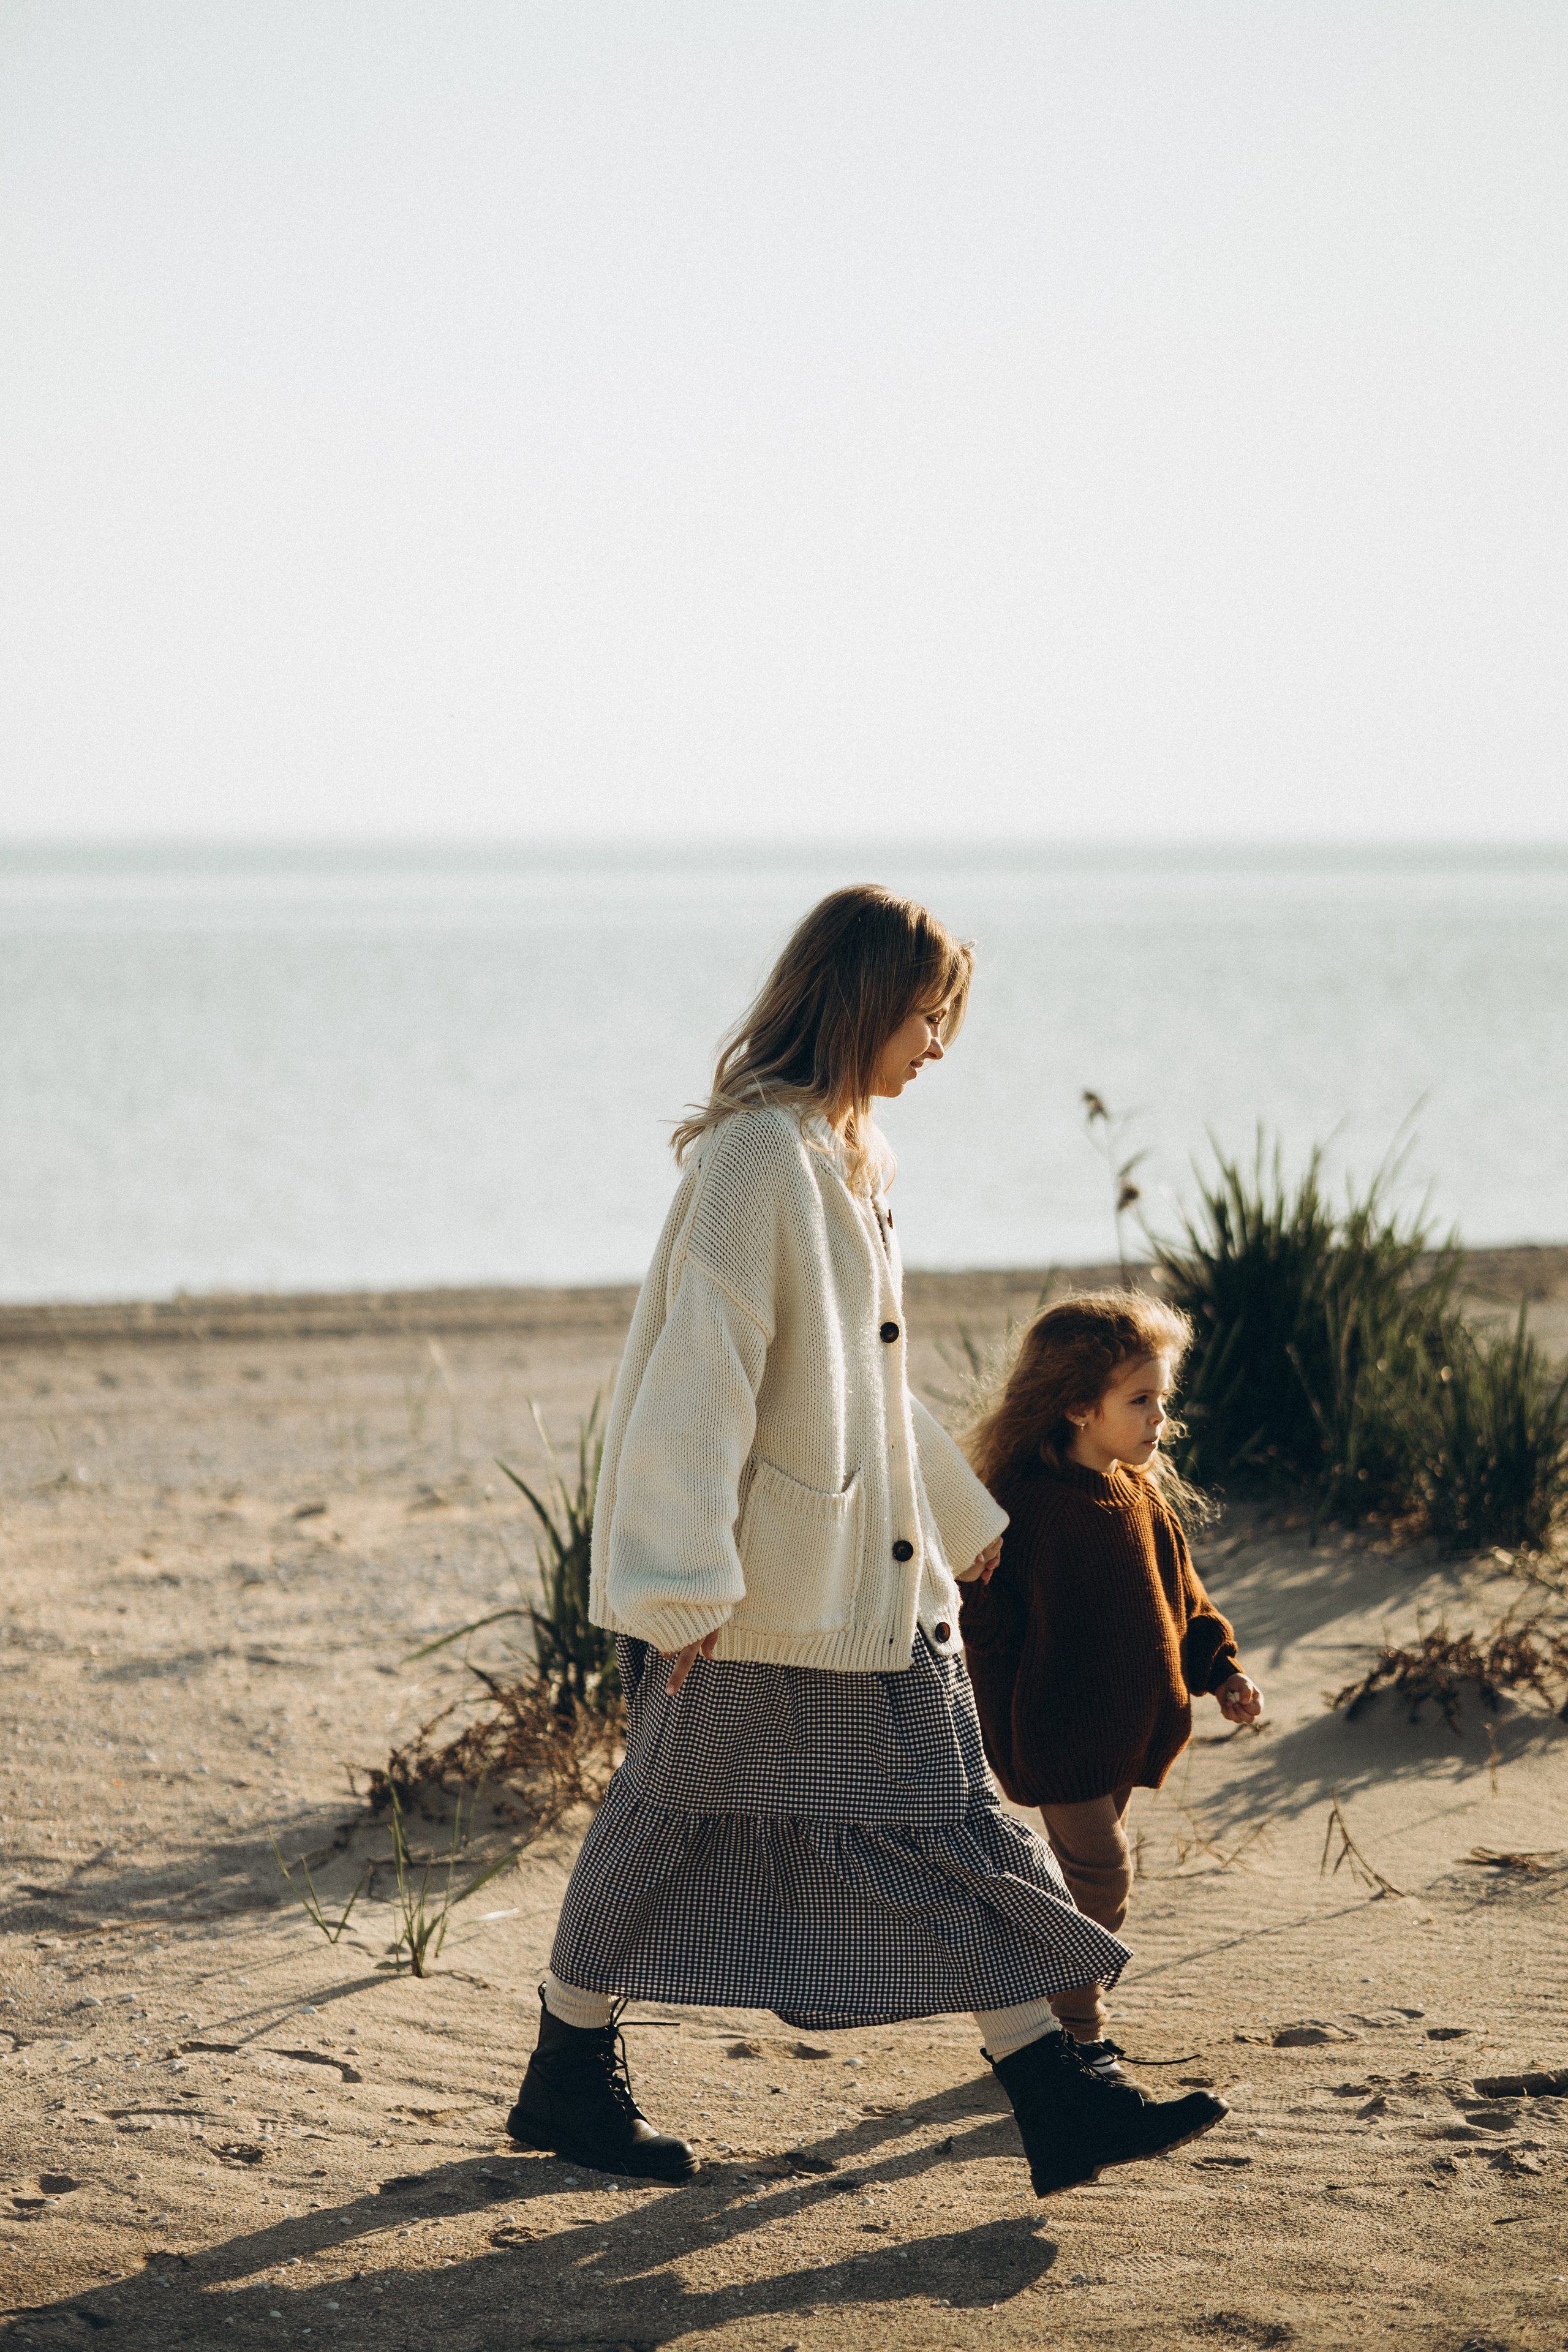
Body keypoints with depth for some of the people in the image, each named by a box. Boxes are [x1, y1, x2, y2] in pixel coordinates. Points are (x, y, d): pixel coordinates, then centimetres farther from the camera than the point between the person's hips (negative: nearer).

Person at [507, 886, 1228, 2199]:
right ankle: (567, 2079, 19)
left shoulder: (847, 1155, 13)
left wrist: (959, 1510, 27)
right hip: (769, 1584, -9)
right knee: (677, 1817, 4)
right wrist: (686, 1580, -24)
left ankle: (1057, 2105, 7)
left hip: (872, 1573, 9)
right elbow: (702, 1371, -21)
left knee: (946, 1819, 6)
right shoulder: (759, 1156, -17)